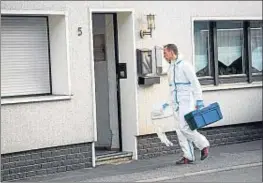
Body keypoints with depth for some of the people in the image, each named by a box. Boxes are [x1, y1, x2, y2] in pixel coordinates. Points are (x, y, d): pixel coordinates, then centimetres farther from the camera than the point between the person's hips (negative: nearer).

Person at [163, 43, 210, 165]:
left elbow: (195, 84, -11)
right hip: (176, 104, 8)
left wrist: (199, 102, -15)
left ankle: (203, 145, 1)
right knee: (180, 130, 1)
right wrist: (170, 104, 20)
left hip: (187, 102, -8)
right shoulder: (171, 68, 17)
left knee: (184, 127, -17)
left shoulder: (185, 66, -8)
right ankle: (188, 157, 3)